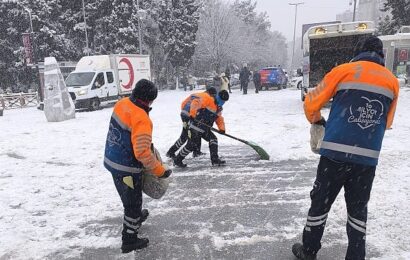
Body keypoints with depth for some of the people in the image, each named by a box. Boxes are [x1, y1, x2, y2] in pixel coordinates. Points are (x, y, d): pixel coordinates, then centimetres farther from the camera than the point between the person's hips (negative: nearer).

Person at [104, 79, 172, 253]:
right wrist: (160, 171, -22)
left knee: (130, 197, 30)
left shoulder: (122, 103, -2)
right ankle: (129, 240, 26)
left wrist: (145, 141, 18)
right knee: (133, 202, 10)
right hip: (126, 167, -8)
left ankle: (136, 216, 56)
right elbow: (142, 153, -32)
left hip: (112, 159, 8)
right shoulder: (141, 119, -28)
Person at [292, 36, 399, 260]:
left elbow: (311, 103, 3)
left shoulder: (344, 71, 0)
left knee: (321, 202, 12)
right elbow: (386, 123, 19)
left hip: (335, 152, -3)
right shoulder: (392, 81, 10)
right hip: (368, 158, 3)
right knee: (358, 208, 18)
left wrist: (317, 120, 24)